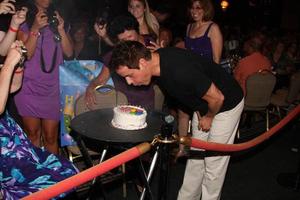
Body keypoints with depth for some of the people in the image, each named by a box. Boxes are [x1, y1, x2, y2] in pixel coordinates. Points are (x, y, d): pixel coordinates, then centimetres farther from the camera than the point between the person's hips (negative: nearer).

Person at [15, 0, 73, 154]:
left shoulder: (56, 20, 12)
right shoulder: (25, 24, 2)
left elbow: (69, 53, 4)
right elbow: (26, 54, -9)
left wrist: (61, 29, -9)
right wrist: (35, 29, -18)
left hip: (51, 89, 2)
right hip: (29, 88, -2)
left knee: (51, 137, 4)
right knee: (33, 134, 6)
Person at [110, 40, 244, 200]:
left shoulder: (180, 71, -40)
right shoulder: (156, 59, -13)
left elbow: (217, 98, -28)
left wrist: (208, 118, -9)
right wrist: (198, 111, 5)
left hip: (226, 104, -7)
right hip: (202, 104, 7)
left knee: (213, 162, 1)